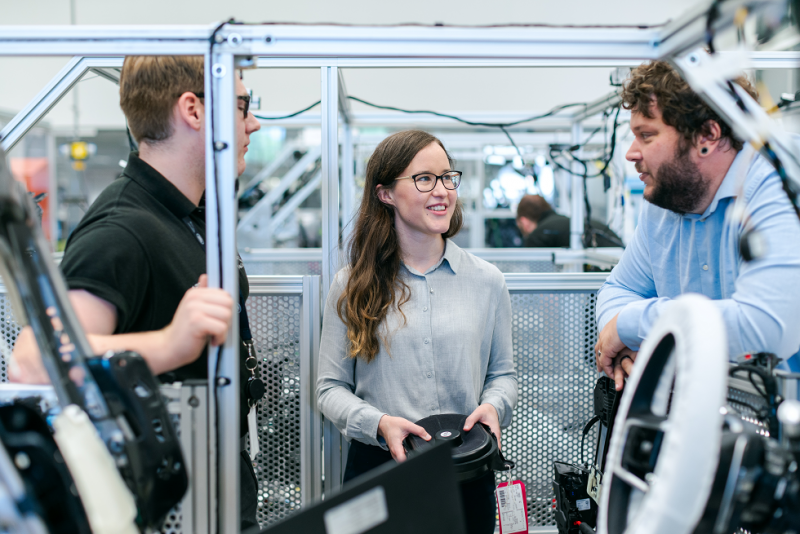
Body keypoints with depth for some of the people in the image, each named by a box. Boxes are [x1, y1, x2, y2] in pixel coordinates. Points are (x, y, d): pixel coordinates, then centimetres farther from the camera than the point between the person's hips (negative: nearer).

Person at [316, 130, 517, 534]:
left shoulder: (486, 281, 3)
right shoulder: (351, 286, 0)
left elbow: (503, 373, 11)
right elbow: (331, 386, 0)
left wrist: (493, 406, -11)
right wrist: (378, 423, -17)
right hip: (379, 468, -1)